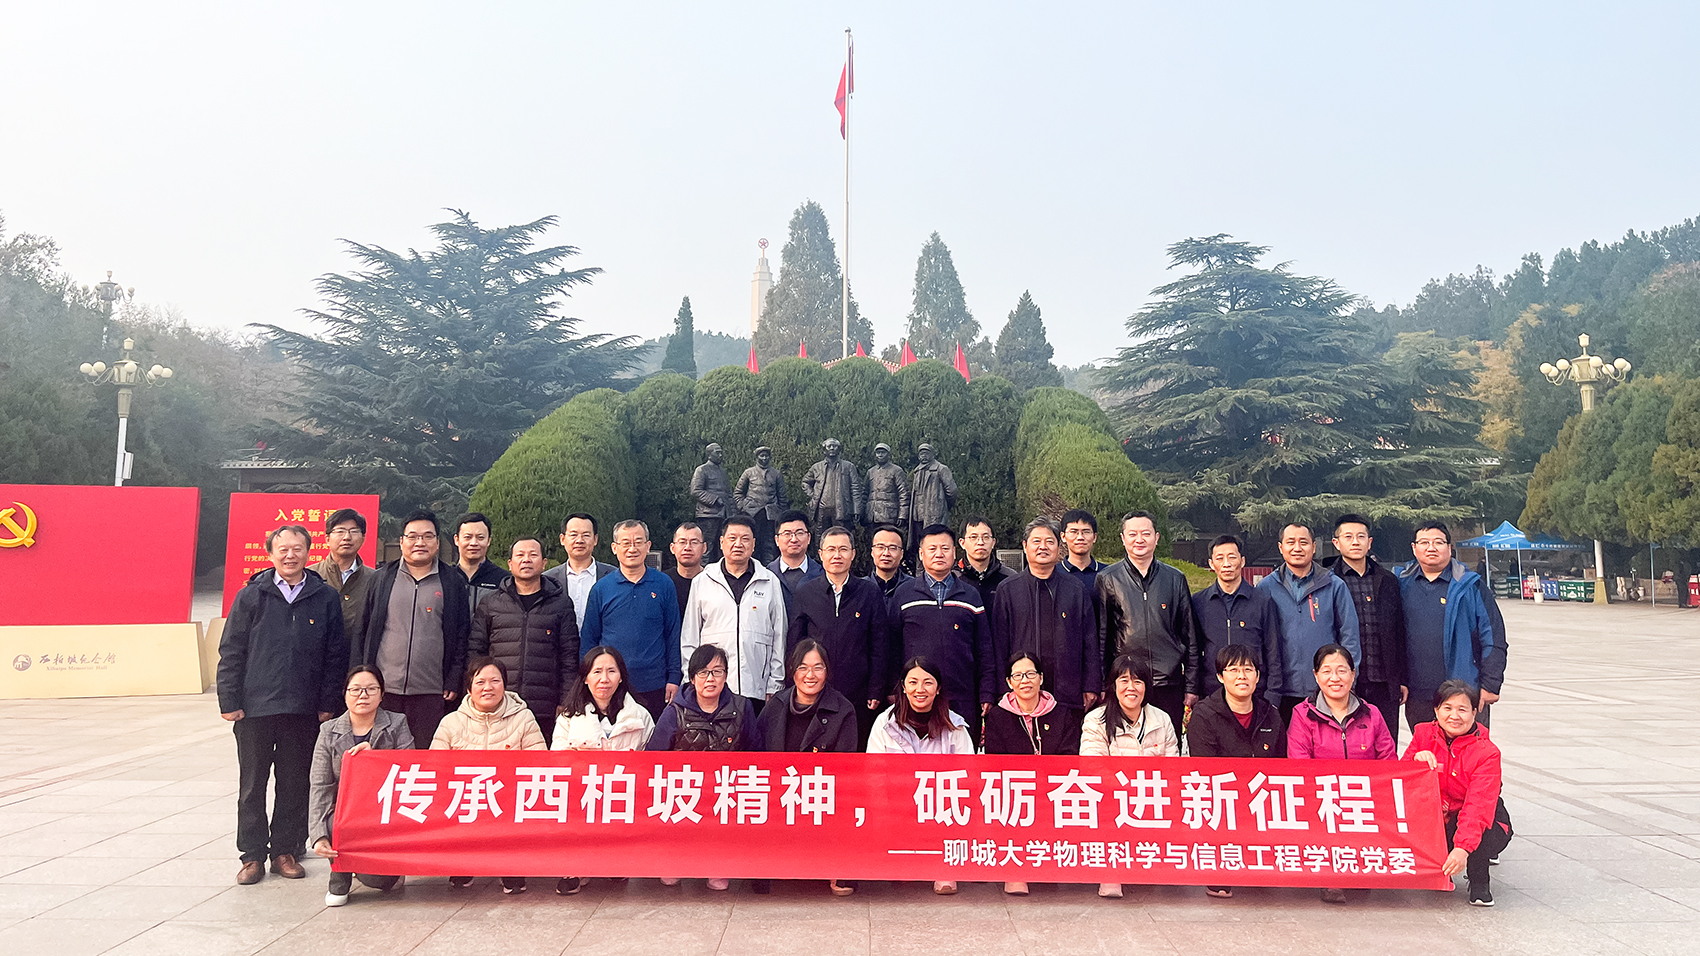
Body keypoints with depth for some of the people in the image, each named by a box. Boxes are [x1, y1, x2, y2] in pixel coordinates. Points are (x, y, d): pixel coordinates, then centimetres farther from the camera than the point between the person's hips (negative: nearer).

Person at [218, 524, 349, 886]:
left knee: (295, 784, 9)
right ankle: (252, 854, 19)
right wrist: (229, 702, -3)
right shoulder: (251, 596, 1)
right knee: (252, 785, 8)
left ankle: (285, 851, 22)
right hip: (254, 708, 0)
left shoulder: (326, 598, 3)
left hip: (304, 710, 1)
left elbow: (336, 656, 4)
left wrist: (328, 704, 1)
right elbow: (231, 652, 2)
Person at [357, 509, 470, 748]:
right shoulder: (382, 579, 10)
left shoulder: (453, 582, 7)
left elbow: (462, 636, 6)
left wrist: (454, 682, 0)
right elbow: (365, 632, 11)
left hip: (431, 692, -1)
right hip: (384, 690, 1)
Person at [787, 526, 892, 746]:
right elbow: (794, 643, 7)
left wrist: (876, 692, 0)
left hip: (858, 697, 0)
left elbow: (880, 646, 5)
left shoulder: (870, 593, 5)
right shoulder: (805, 593, 6)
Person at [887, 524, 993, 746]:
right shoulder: (903, 593, 7)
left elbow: (984, 650, 10)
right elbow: (891, 644, 8)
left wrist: (986, 694, 4)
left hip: (962, 697, 1)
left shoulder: (970, 595, 11)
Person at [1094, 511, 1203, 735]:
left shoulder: (1175, 580, 9)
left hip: (1169, 683, 2)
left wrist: (1192, 686, 8)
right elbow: (1099, 635, 4)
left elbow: (1190, 637, 11)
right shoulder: (1107, 579, 4)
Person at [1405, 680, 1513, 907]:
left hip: (1478, 822, -2)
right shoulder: (1423, 733, -4)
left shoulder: (1486, 752, -14)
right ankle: (1437, 871, 5)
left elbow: (1478, 806, -26)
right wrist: (1416, 759, -27)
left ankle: (1479, 884, 2)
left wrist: (1462, 847, -39)